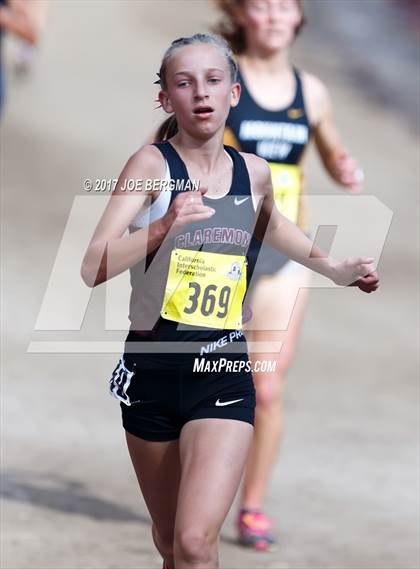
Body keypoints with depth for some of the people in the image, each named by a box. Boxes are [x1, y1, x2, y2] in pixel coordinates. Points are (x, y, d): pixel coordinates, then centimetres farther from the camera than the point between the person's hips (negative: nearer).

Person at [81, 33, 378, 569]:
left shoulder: (254, 174, 4)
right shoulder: (151, 165, -9)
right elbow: (92, 269, -20)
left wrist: (337, 269, 28)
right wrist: (162, 227, -33)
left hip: (224, 374, 1)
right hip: (152, 370, -1)